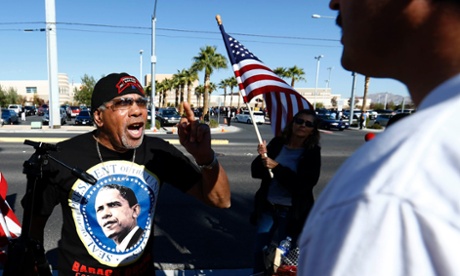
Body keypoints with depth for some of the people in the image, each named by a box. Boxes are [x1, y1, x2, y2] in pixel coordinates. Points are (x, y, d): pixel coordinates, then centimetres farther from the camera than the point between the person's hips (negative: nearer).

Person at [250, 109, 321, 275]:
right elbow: (256, 172, -3)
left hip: (292, 212, -2)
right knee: (260, 249, 14)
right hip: (267, 207, 3)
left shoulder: (312, 152, -10)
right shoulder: (277, 143, -3)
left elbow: (303, 185, -18)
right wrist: (262, 158, -24)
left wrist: (276, 167, -26)